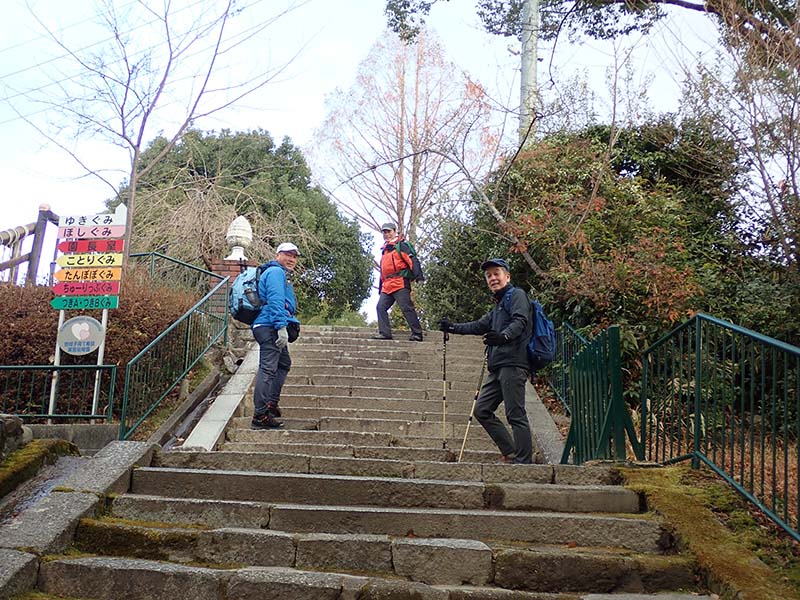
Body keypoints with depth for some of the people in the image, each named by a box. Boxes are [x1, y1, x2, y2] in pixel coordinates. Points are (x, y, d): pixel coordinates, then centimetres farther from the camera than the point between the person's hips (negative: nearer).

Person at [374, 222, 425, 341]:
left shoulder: (401, 245, 1)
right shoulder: (385, 249, 26)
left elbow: (413, 260, -11)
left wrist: (418, 275, -24)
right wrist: (381, 286, 29)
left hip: (400, 283, -8)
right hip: (387, 286, 8)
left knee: (407, 308, -11)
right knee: (381, 307, -2)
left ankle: (417, 334, -8)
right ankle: (384, 333, -2)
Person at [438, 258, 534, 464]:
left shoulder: (516, 295, 1)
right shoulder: (498, 305, 29)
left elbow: (520, 321, -17)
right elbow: (480, 325, 34)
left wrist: (504, 336, -35)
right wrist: (452, 327, 30)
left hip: (512, 364, -10)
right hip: (498, 368, 10)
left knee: (515, 415, -12)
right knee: (482, 410, 7)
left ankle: (524, 462, -10)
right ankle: (511, 453, 9)